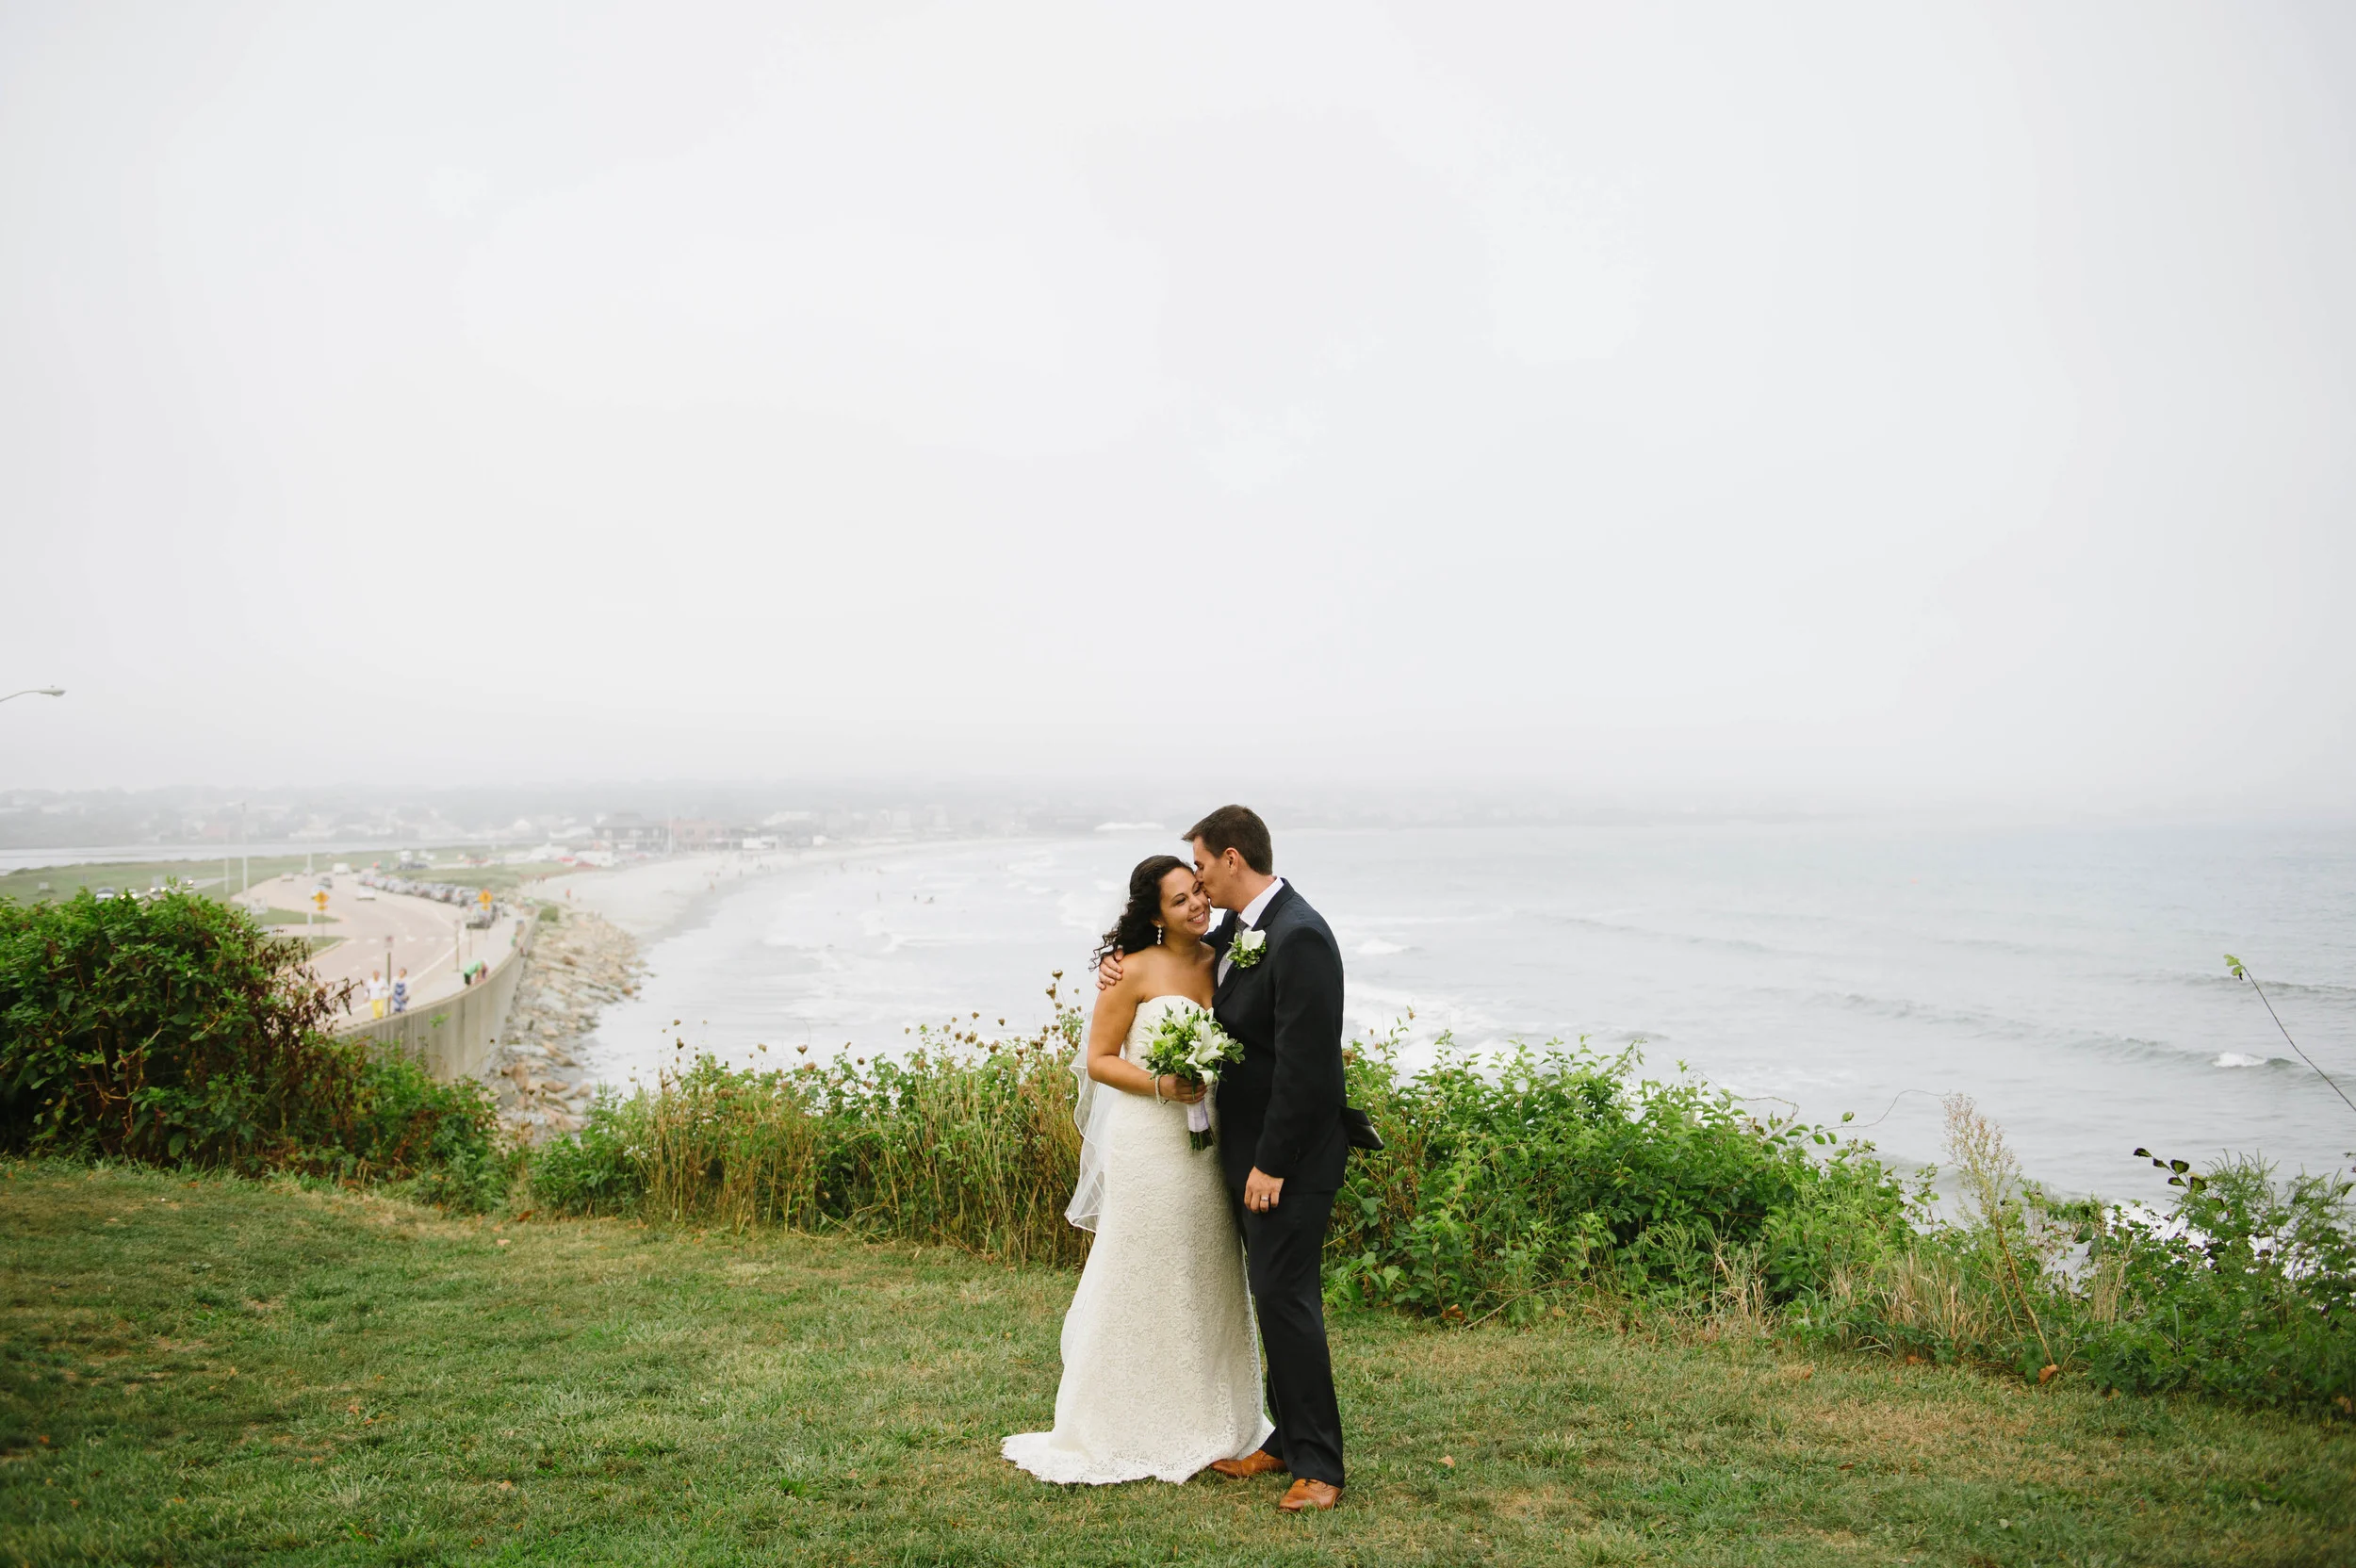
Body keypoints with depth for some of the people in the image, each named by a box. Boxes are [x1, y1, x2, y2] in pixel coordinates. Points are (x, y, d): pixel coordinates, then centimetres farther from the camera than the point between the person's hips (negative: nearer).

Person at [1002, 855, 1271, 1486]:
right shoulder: (1135, 970, -9)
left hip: (1210, 1145, 6)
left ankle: (1207, 1422, 29)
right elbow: (1098, 1059, -7)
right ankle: (1130, 1430, 16)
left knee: (1208, 1282, 14)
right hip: (1148, 1144, -6)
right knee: (1142, 1285, 2)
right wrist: (1161, 1086, -21)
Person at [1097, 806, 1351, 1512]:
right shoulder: (1238, 930, 8)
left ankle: (1319, 1467, 5)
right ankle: (1286, 1441, 28)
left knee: (1287, 1298, -5)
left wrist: (1272, 1163, -20)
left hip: (1288, 1158, -9)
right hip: (1252, 1149, 10)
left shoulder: (1299, 937, -21)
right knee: (1276, 1296, 16)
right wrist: (1121, 963, 6)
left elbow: (1304, 1064, -23)